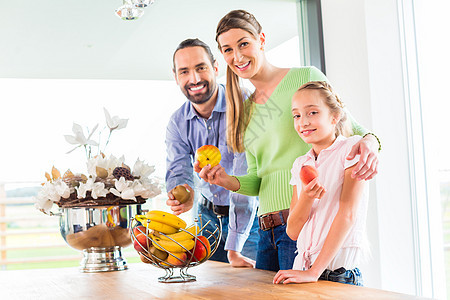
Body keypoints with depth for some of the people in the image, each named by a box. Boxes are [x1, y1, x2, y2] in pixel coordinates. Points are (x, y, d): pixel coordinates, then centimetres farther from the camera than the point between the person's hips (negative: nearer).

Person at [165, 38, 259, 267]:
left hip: (249, 214, -4)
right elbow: (178, 171, -10)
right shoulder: (177, 123, -2)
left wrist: (234, 248, -30)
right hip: (208, 215, 4)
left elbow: (245, 179, -26)